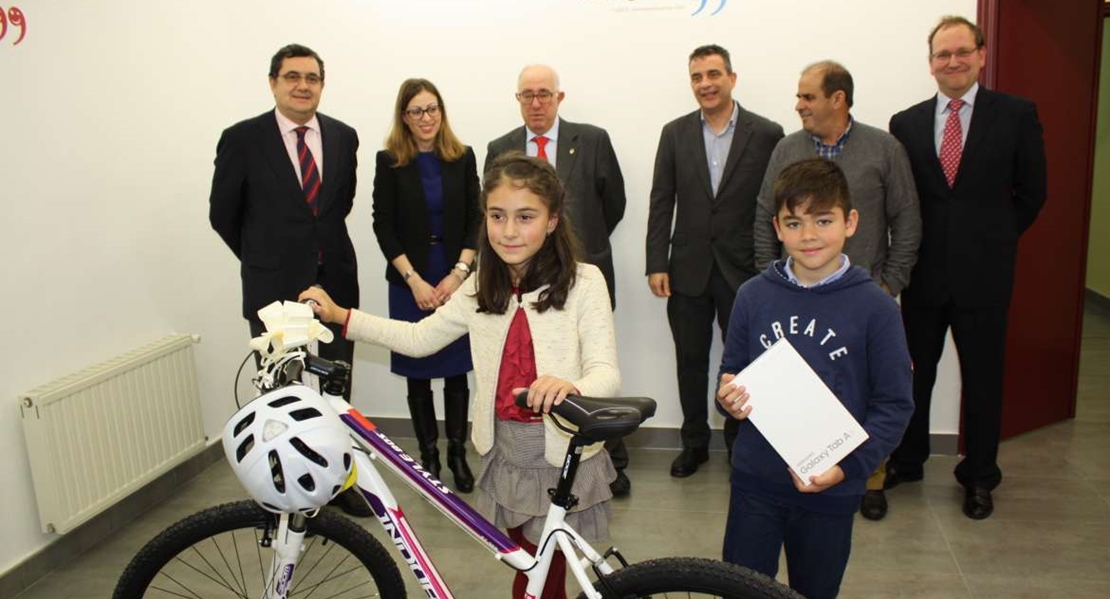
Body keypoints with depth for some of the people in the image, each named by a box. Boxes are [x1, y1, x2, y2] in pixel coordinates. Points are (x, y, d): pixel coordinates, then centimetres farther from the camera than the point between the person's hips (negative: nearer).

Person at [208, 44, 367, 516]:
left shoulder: (344, 137, 4)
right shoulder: (242, 139, -6)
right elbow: (223, 214, 2)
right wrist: (266, 259, 10)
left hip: (335, 283, 3)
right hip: (275, 288, -3)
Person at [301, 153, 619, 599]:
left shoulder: (583, 283, -15)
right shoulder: (481, 288, 2)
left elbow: (606, 374, -22)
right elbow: (421, 338, 11)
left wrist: (571, 388, -45)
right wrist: (341, 317, 6)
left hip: (563, 453, -4)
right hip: (505, 449, 5)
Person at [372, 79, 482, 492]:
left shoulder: (463, 157, 4)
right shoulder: (389, 161, -1)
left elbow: (475, 219, 2)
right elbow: (383, 226, -3)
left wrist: (459, 272, -9)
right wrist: (414, 279, -11)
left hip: (456, 280, 1)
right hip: (410, 283, -1)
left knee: (456, 372, 5)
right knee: (418, 373, 7)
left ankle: (457, 454, 19)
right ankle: (428, 455, 20)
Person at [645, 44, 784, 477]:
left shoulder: (766, 134, -3)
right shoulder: (675, 133, 4)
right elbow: (661, 202, 3)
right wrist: (656, 264, -3)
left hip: (743, 269, -2)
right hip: (689, 269, 2)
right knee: (690, 360, 12)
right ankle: (694, 443, 28)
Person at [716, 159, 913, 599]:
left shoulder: (874, 307, -9)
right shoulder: (754, 296, -3)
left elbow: (895, 405, -7)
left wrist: (848, 466, -18)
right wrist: (728, 397, -16)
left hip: (830, 490, -1)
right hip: (755, 480, 1)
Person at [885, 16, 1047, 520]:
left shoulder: (1016, 114, -2)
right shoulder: (906, 124, 3)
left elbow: (1031, 193, 4)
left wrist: (993, 239, 4)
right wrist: (910, 251, 1)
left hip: (983, 273, -1)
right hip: (923, 273, 2)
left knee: (982, 379, 9)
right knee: (913, 372, 11)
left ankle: (979, 477, 27)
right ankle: (907, 461, 30)